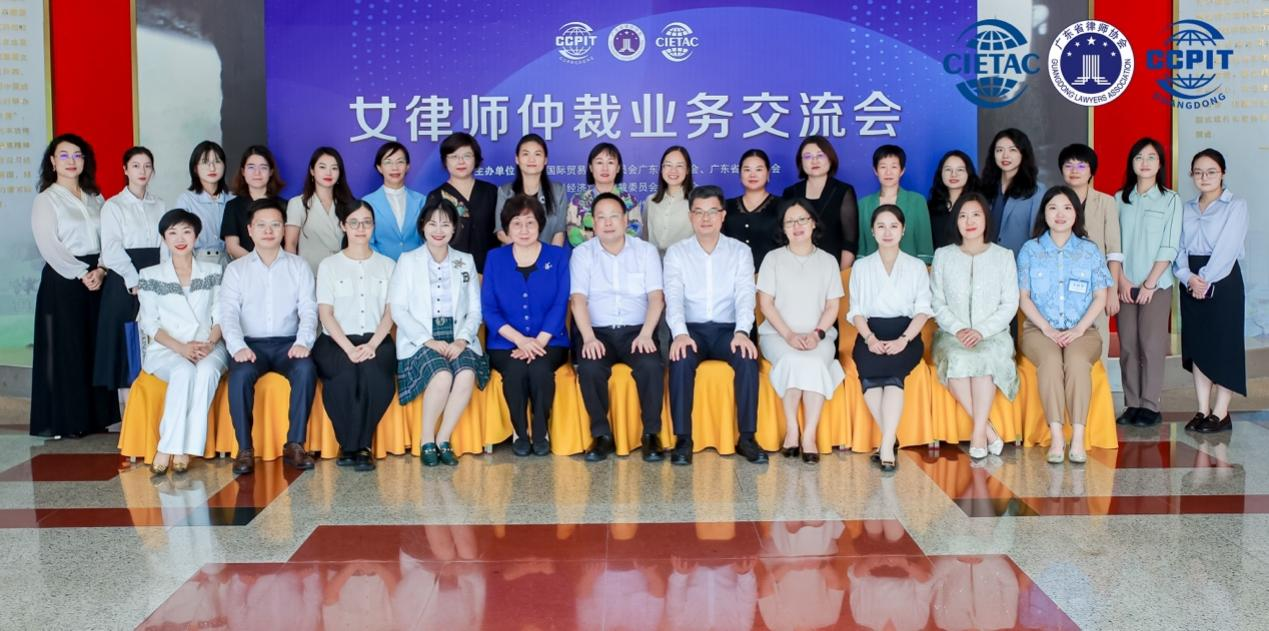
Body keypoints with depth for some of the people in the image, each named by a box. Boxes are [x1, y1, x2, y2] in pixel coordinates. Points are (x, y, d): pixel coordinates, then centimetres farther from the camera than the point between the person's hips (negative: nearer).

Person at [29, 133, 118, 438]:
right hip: (62, 281, -5)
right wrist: (82, 274, -16)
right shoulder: (46, 200, -1)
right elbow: (50, 247, -10)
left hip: (97, 279, 5)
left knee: (95, 348, 6)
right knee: (65, 350, -3)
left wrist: (101, 270, -10)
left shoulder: (95, 199, 14)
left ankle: (94, 417, 14)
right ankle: (63, 421, 3)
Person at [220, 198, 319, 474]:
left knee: (306, 369, -32)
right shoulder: (236, 269, 11)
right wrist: (238, 347, -20)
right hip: (251, 343, 0)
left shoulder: (298, 266, 12)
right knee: (240, 374, -33)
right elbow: (228, 313, 0)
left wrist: (302, 342, -17)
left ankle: (295, 445, -23)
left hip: (288, 343, 0)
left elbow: (308, 310, 3)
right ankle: (245, 449, -22)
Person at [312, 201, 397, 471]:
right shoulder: (328, 265, 14)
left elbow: (390, 312, 8)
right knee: (345, 375, -35)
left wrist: (371, 346, -11)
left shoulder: (387, 265, 18)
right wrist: (349, 348, -14)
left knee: (374, 372, -34)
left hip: (376, 340, 1)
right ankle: (349, 445, -19)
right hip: (336, 341, -1)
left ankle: (359, 446, -20)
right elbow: (325, 313, 3)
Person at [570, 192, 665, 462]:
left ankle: (651, 434, -15)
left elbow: (656, 297, -1)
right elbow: (579, 299, -4)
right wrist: (588, 338, -20)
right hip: (598, 331, 0)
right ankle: (602, 435, -14)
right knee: (589, 369, -31)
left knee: (651, 366, -31)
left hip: (636, 330, 0)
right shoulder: (582, 254, 7)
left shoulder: (646, 251, 8)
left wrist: (645, 334, -18)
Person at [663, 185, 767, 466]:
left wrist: (741, 332, -24)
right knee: (680, 359, -33)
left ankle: (747, 437, -21)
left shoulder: (740, 252, 7)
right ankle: (682, 439, -25)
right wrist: (680, 333, -26)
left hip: (728, 329, 1)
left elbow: (745, 296, -5)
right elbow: (673, 298, -6)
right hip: (690, 329, 0)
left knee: (748, 358, -31)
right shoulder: (676, 253, 6)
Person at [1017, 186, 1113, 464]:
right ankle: (1056, 438, -34)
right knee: (1050, 360, -34)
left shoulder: (1090, 251, 12)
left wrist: (1079, 329, -9)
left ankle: (1078, 438, -34)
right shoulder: (1030, 250, 10)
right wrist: (1047, 329, -9)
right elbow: (1024, 297, 5)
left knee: (1077, 361, -34)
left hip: (1081, 330, 0)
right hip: (1039, 328, 0)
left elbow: (1100, 297, 6)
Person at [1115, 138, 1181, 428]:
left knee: (1151, 345, -5)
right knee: (1127, 346, 2)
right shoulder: (1120, 200, 9)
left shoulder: (1170, 200, 2)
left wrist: (1149, 283, -10)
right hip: (1125, 285, 3)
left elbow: (1169, 248, -3)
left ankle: (1150, 406, 1)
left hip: (1157, 284, -3)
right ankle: (1131, 404, 7)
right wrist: (1121, 280, -4)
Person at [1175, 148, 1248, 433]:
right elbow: (1178, 249, 4)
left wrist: (1205, 280, -16)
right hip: (1192, 284, 5)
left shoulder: (1236, 206, -2)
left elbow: (1227, 248, -12)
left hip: (1223, 281, -5)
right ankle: (1202, 410, 13)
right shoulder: (1186, 209, 12)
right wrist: (1189, 277, -13)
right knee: (1197, 346, 6)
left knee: (1223, 346, -3)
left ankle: (1221, 413, 2)